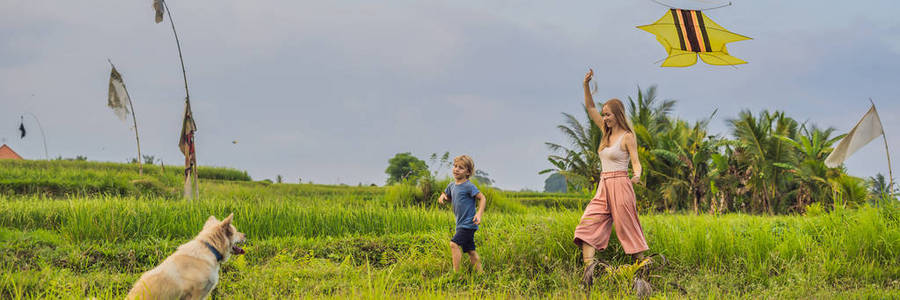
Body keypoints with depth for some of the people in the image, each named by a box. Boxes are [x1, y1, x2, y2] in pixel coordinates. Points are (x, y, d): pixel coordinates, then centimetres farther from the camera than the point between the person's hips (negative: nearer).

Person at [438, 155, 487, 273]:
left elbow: (482, 198, -10)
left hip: (468, 224, -8)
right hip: (460, 224, 8)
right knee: (470, 251, 12)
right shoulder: (452, 185, 10)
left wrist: (479, 214, -22)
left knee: (454, 244, -22)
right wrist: (443, 196, 4)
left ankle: (456, 272, -23)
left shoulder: (469, 186, -13)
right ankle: (480, 272, 20)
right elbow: (447, 196, 28)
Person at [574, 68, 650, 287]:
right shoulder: (607, 131, 13)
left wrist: (637, 176, -33)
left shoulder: (627, 137, -6)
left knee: (627, 228, -4)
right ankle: (589, 265, -17)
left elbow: (636, 163, -11)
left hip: (620, 185, -7)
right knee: (589, 223, -7)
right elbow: (590, 108, 15)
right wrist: (586, 85, 4)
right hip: (603, 187, 7)